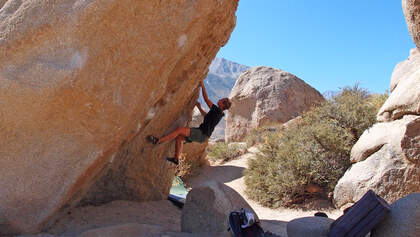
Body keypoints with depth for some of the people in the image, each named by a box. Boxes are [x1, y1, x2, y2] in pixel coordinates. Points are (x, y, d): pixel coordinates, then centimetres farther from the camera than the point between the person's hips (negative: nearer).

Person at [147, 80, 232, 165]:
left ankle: (157, 141, -21)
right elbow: (206, 115, 36)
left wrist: (202, 85, -2)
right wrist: (199, 107, 30)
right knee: (179, 137, 10)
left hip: (202, 134, -10)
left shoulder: (217, 110, -13)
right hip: (201, 133, 10)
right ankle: (176, 159, 14)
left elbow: (206, 99, -11)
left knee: (180, 129, -21)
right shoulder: (218, 112, 16)